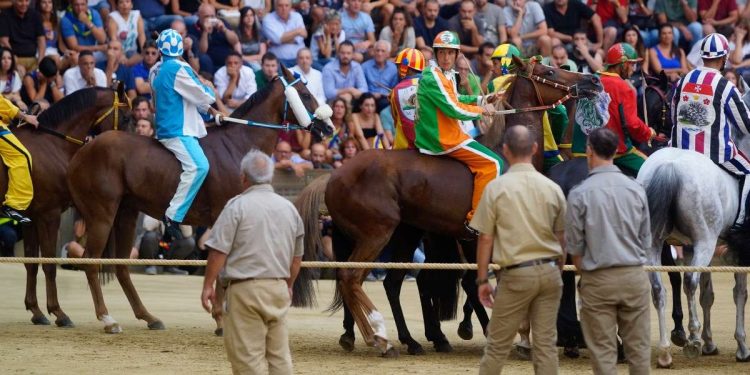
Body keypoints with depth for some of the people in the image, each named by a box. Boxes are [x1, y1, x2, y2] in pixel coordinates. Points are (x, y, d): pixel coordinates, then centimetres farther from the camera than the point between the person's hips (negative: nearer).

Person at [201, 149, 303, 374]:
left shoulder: (238, 206, -8)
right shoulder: (289, 208, 11)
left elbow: (218, 251, -11)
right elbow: (297, 257, 19)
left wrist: (208, 285, -3)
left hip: (245, 288, -6)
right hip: (279, 289, 6)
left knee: (248, 355, -3)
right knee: (279, 354, 10)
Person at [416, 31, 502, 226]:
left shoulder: (446, 76, 11)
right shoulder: (433, 78, -19)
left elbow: (455, 99, 28)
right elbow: (454, 109, -22)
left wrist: (483, 99, 18)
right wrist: (480, 111, -7)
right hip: (443, 140, -11)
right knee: (492, 163, -15)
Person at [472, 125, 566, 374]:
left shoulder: (496, 188, -7)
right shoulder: (552, 188, 4)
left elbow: (485, 239, -5)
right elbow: (562, 239, 11)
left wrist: (482, 280, 2)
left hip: (516, 274, -3)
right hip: (550, 271, 3)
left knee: (497, 344, 6)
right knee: (546, 343, 5)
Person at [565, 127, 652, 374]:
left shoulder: (580, 194, -10)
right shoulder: (636, 190, 0)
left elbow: (574, 246, -5)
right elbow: (646, 240, 7)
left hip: (598, 280, -3)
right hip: (634, 278, 3)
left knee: (603, 350, 3)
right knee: (638, 346, 8)